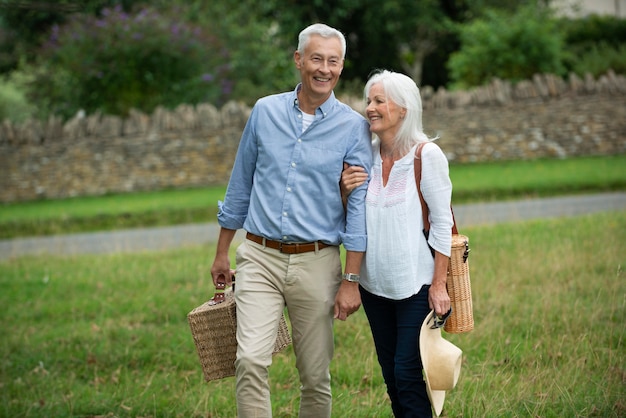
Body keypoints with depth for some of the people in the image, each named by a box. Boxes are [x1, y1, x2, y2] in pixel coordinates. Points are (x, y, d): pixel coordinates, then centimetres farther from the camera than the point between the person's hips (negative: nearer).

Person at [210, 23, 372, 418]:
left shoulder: (353, 126, -1)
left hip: (316, 264, -1)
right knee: (251, 360, -16)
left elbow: (359, 204, -3)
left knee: (316, 377, 5)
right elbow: (241, 185, 15)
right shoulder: (265, 111, 6)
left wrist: (351, 280, -8)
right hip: (260, 257, 1)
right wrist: (222, 253, 16)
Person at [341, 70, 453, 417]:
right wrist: (345, 191, -8)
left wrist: (439, 285, -12)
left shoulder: (427, 155, -12)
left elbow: (442, 222, -10)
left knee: (407, 374, -7)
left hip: (416, 284, -6)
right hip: (375, 284, 6)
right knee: (389, 373, 12)